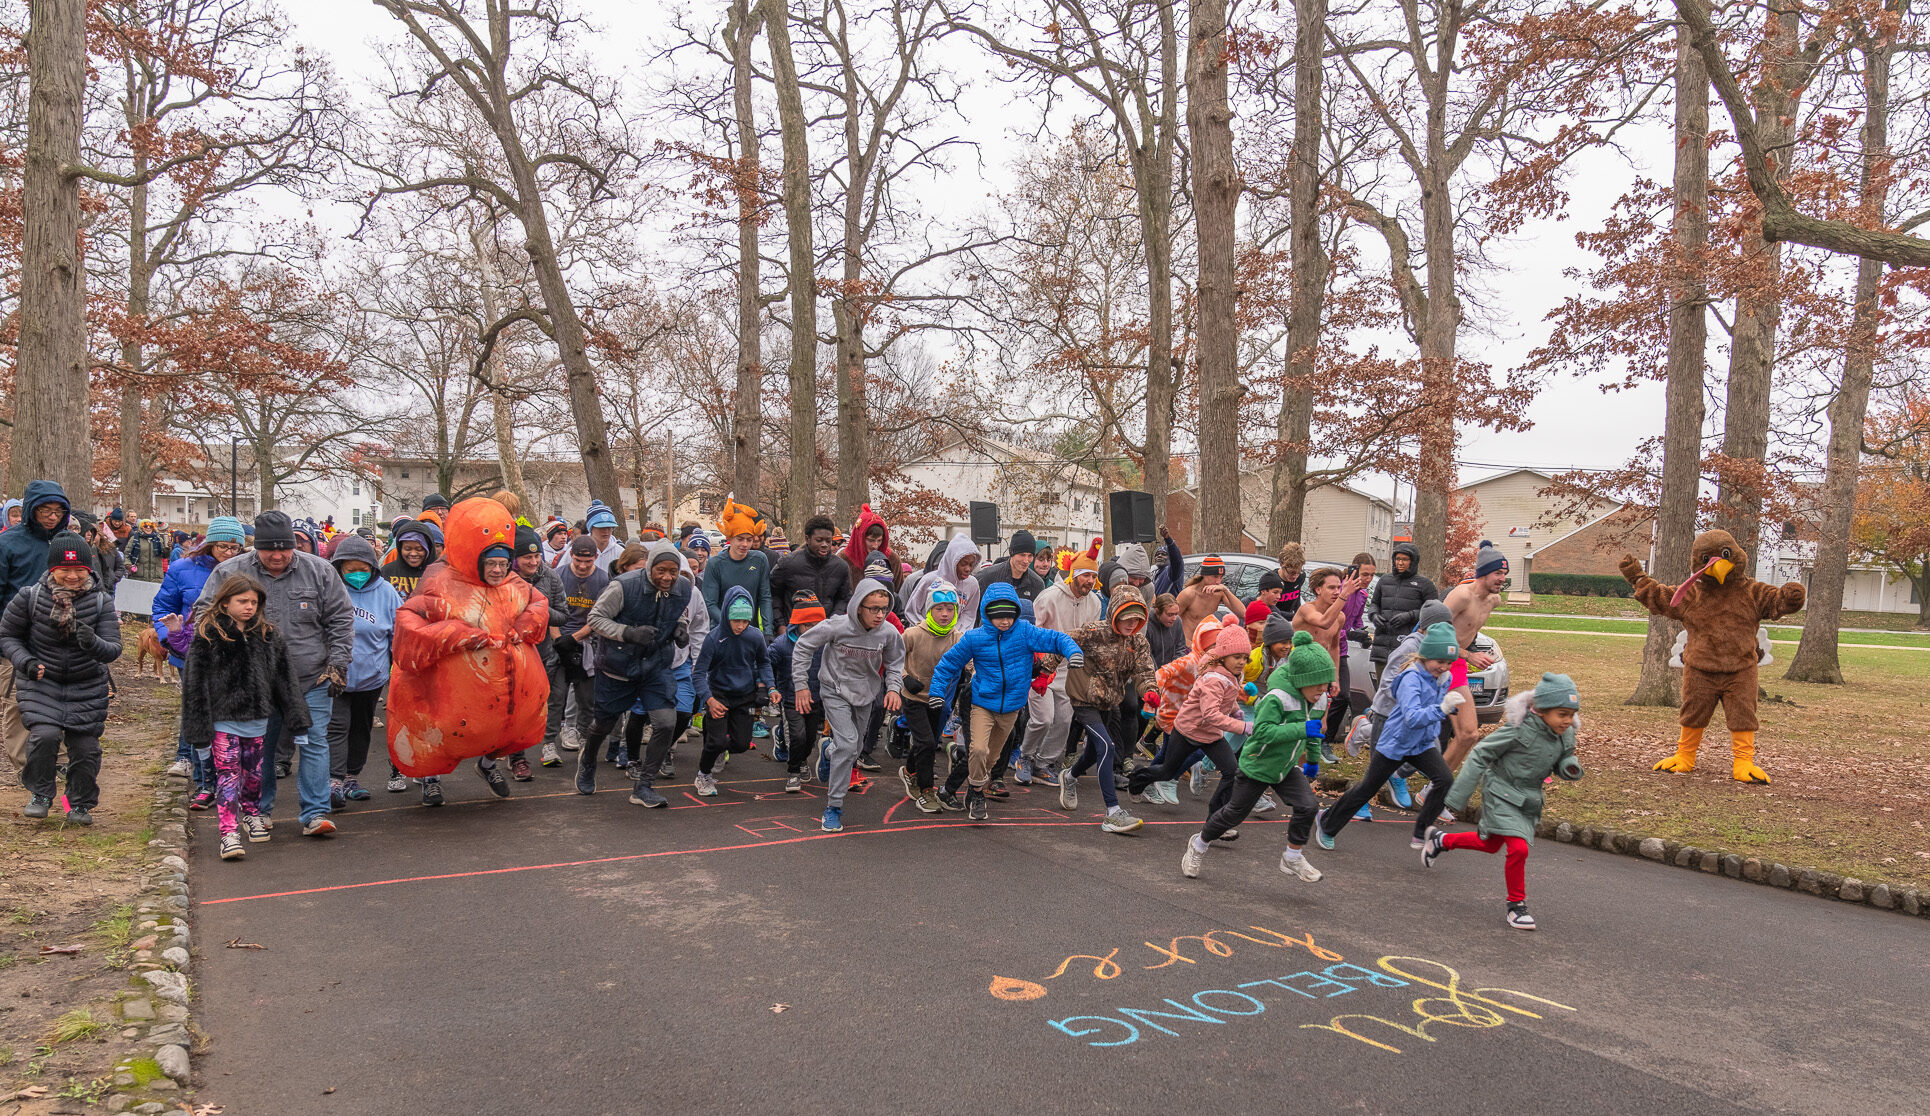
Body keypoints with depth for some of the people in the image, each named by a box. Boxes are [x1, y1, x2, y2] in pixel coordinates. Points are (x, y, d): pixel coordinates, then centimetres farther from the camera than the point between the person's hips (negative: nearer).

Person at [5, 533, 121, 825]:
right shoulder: (29, 597, -10)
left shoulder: (101, 602, -9)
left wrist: (94, 643, -38)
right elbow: (8, 636, 4)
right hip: (41, 683, -1)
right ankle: (41, 795, 4)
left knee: (86, 746, 0)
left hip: (88, 689, 1)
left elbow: (113, 650, -15)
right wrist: (25, 661, -14)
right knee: (44, 735, -20)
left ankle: (81, 804, 22)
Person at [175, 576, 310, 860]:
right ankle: (229, 833, -6)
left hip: (257, 718, 4)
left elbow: (283, 676, 11)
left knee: (254, 772, 15)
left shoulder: (266, 634, 7)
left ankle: (251, 814, 38)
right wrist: (200, 725, -10)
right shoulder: (207, 634, -5)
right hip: (223, 720, -4)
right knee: (228, 774, -7)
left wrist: (295, 716, 8)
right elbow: (196, 679, -6)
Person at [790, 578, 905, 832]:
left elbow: (895, 662, 3)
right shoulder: (837, 627, -25)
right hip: (836, 691, -4)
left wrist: (893, 688, -13)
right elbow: (803, 647, -12)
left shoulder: (889, 633, -17)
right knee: (847, 743, -20)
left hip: (866, 694, 4)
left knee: (855, 747, 16)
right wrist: (801, 685, -12)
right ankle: (834, 806, -10)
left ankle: (829, 751, 54)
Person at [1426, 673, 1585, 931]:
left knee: (1490, 844, 21)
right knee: (1519, 848, -21)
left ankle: (1441, 840, 47)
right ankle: (1516, 905, 0)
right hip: (1501, 794, -7)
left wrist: (1571, 768, -16)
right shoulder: (1519, 729, -25)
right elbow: (1480, 756, -18)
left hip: (1528, 800, 7)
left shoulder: (1565, 735, -6)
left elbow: (1562, 762, 12)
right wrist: (1458, 796, -17)